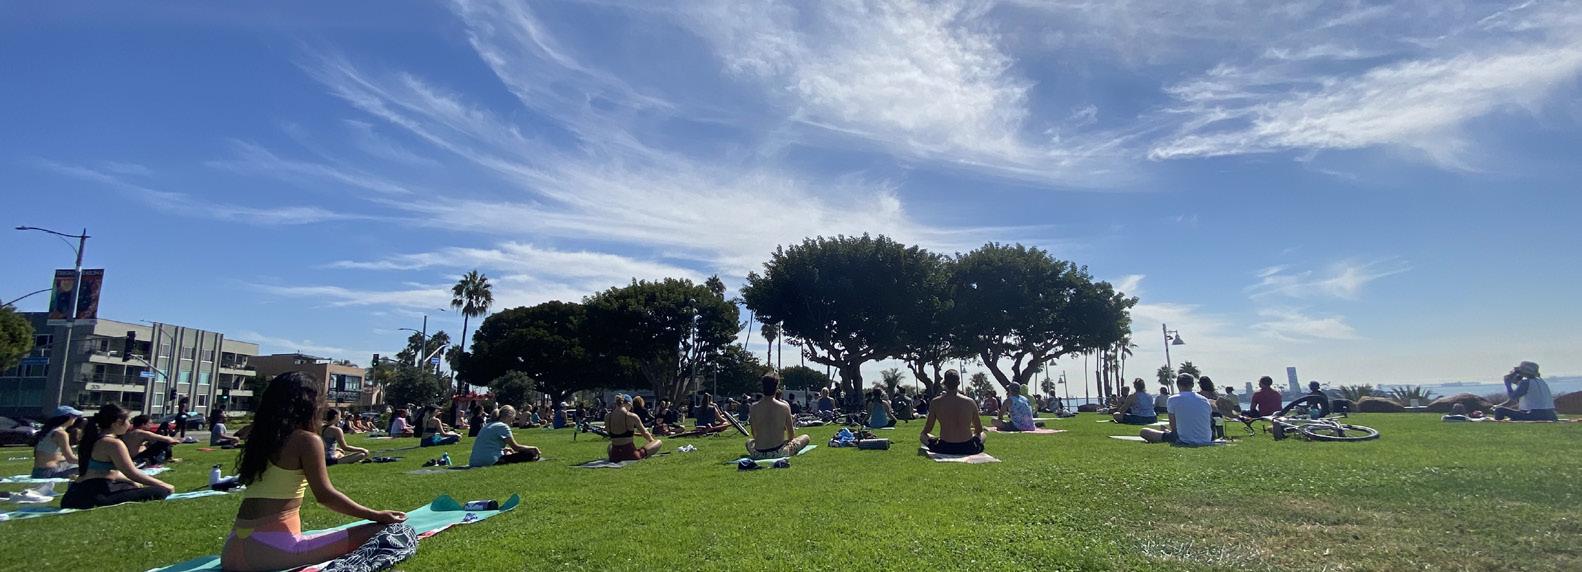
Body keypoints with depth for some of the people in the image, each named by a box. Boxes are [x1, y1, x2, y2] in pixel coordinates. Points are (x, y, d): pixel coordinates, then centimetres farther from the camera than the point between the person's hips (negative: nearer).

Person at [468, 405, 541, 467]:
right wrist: (533, 448, 10)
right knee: (530, 454, -6)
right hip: (491, 461, -9)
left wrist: (505, 449, 29)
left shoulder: (487, 426, 22)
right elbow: (515, 447, -3)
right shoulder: (503, 426, -4)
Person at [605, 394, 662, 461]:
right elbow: (645, 433, 5)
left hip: (614, 457, 4)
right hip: (630, 455, -4)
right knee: (658, 442, 14)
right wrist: (652, 440, 27)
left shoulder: (607, 417, 0)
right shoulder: (632, 416, -11)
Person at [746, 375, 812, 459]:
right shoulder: (784, 406, -8)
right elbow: (791, 435, 1)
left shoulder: (754, 407, -3)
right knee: (806, 438, 20)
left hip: (758, 454, 3)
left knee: (749, 441, 38)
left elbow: (754, 434, 8)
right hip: (779, 452, -3)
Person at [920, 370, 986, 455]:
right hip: (968, 449, 1)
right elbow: (979, 430, 8)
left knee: (922, 435, 25)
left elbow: (928, 429, 3)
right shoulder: (970, 402, -4)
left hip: (945, 449, -1)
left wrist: (922, 434, 26)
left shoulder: (935, 402, -6)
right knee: (982, 435, 33)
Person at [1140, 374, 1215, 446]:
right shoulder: (1205, 400, 8)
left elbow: (1173, 426, -2)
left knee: (1144, 432, 5)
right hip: (1206, 441, 6)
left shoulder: (1172, 400, -6)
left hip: (1185, 442, -6)